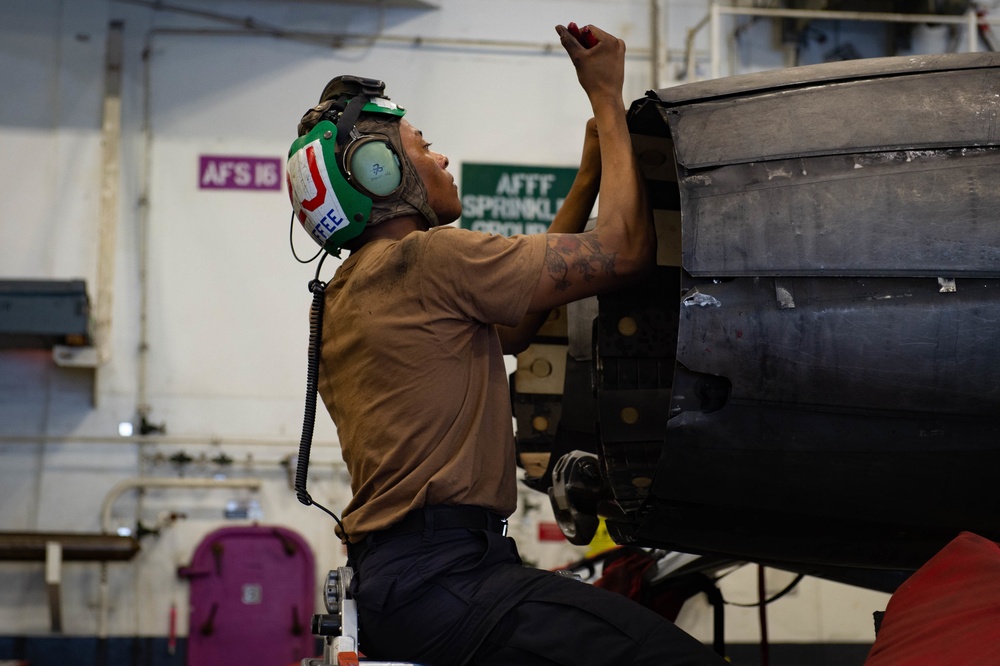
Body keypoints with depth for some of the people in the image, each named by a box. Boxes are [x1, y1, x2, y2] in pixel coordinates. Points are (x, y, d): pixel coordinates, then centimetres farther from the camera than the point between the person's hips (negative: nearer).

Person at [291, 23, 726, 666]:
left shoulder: (342, 297, 22)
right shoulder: (424, 258, -8)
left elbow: (514, 322, 28)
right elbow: (623, 251, -7)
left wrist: (590, 170, 29)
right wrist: (608, 98, 6)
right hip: (440, 581, -10)